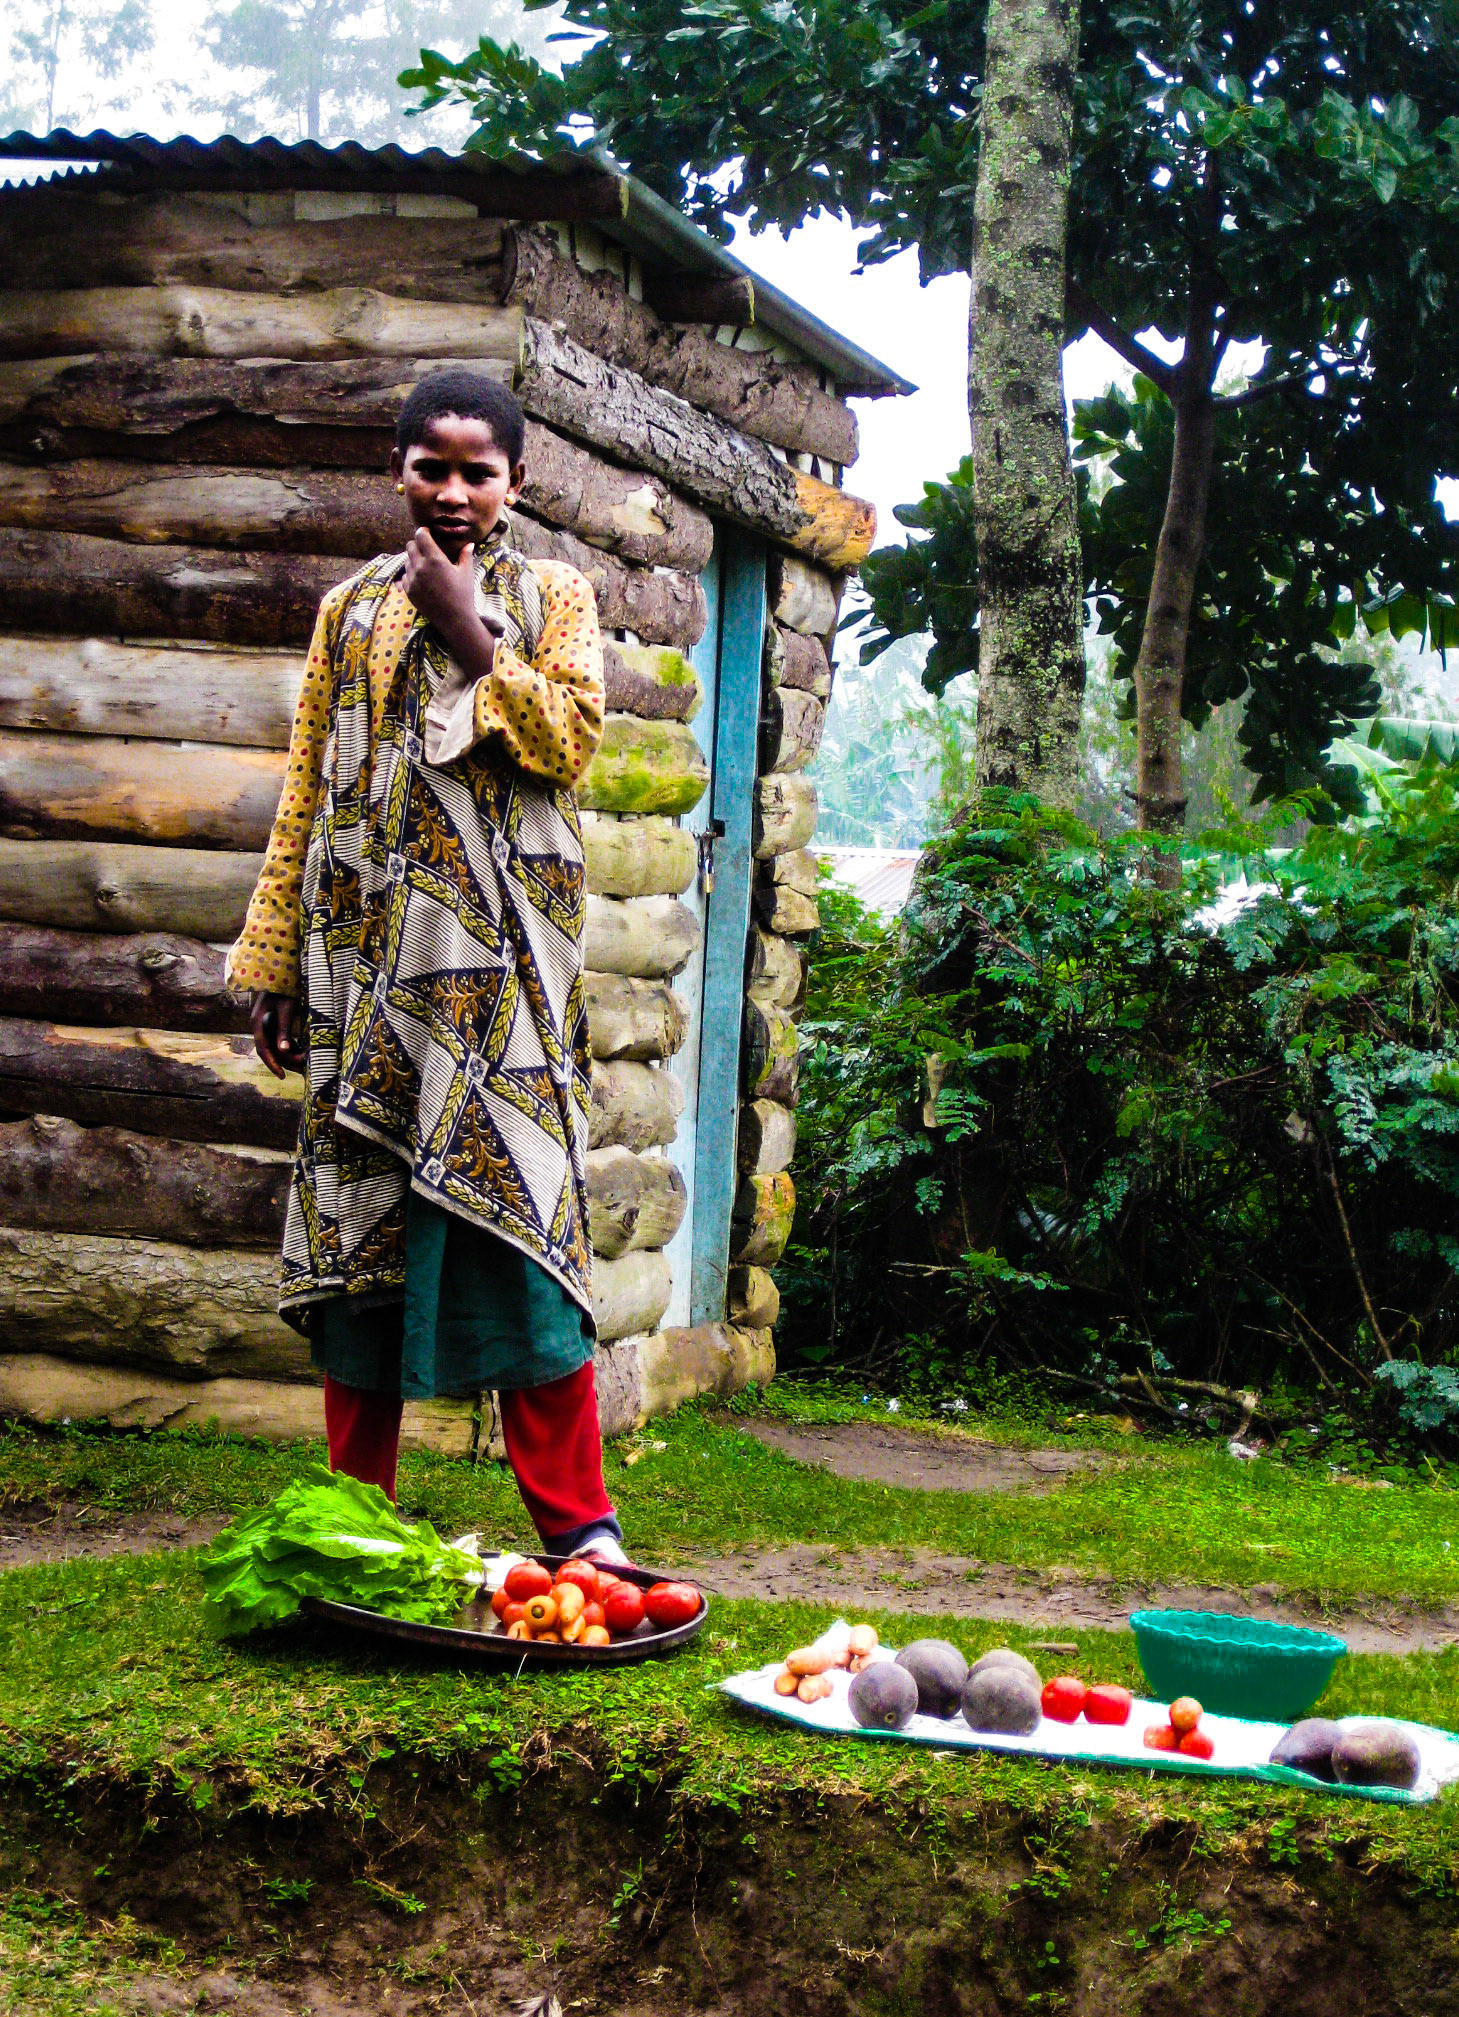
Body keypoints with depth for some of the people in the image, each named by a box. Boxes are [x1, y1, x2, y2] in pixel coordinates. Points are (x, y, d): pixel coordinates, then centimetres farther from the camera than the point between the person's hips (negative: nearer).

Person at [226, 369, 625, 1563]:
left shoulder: (554, 598, 11)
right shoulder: (351, 609, 17)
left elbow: (572, 739, -6)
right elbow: (305, 794, 15)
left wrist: (467, 628, -7)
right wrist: (275, 961, 10)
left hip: (498, 954, -3)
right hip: (365, 951, 3)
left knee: (514, 1200, -11)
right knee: (356, 1211, 1)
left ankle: (577, 1519, -7)